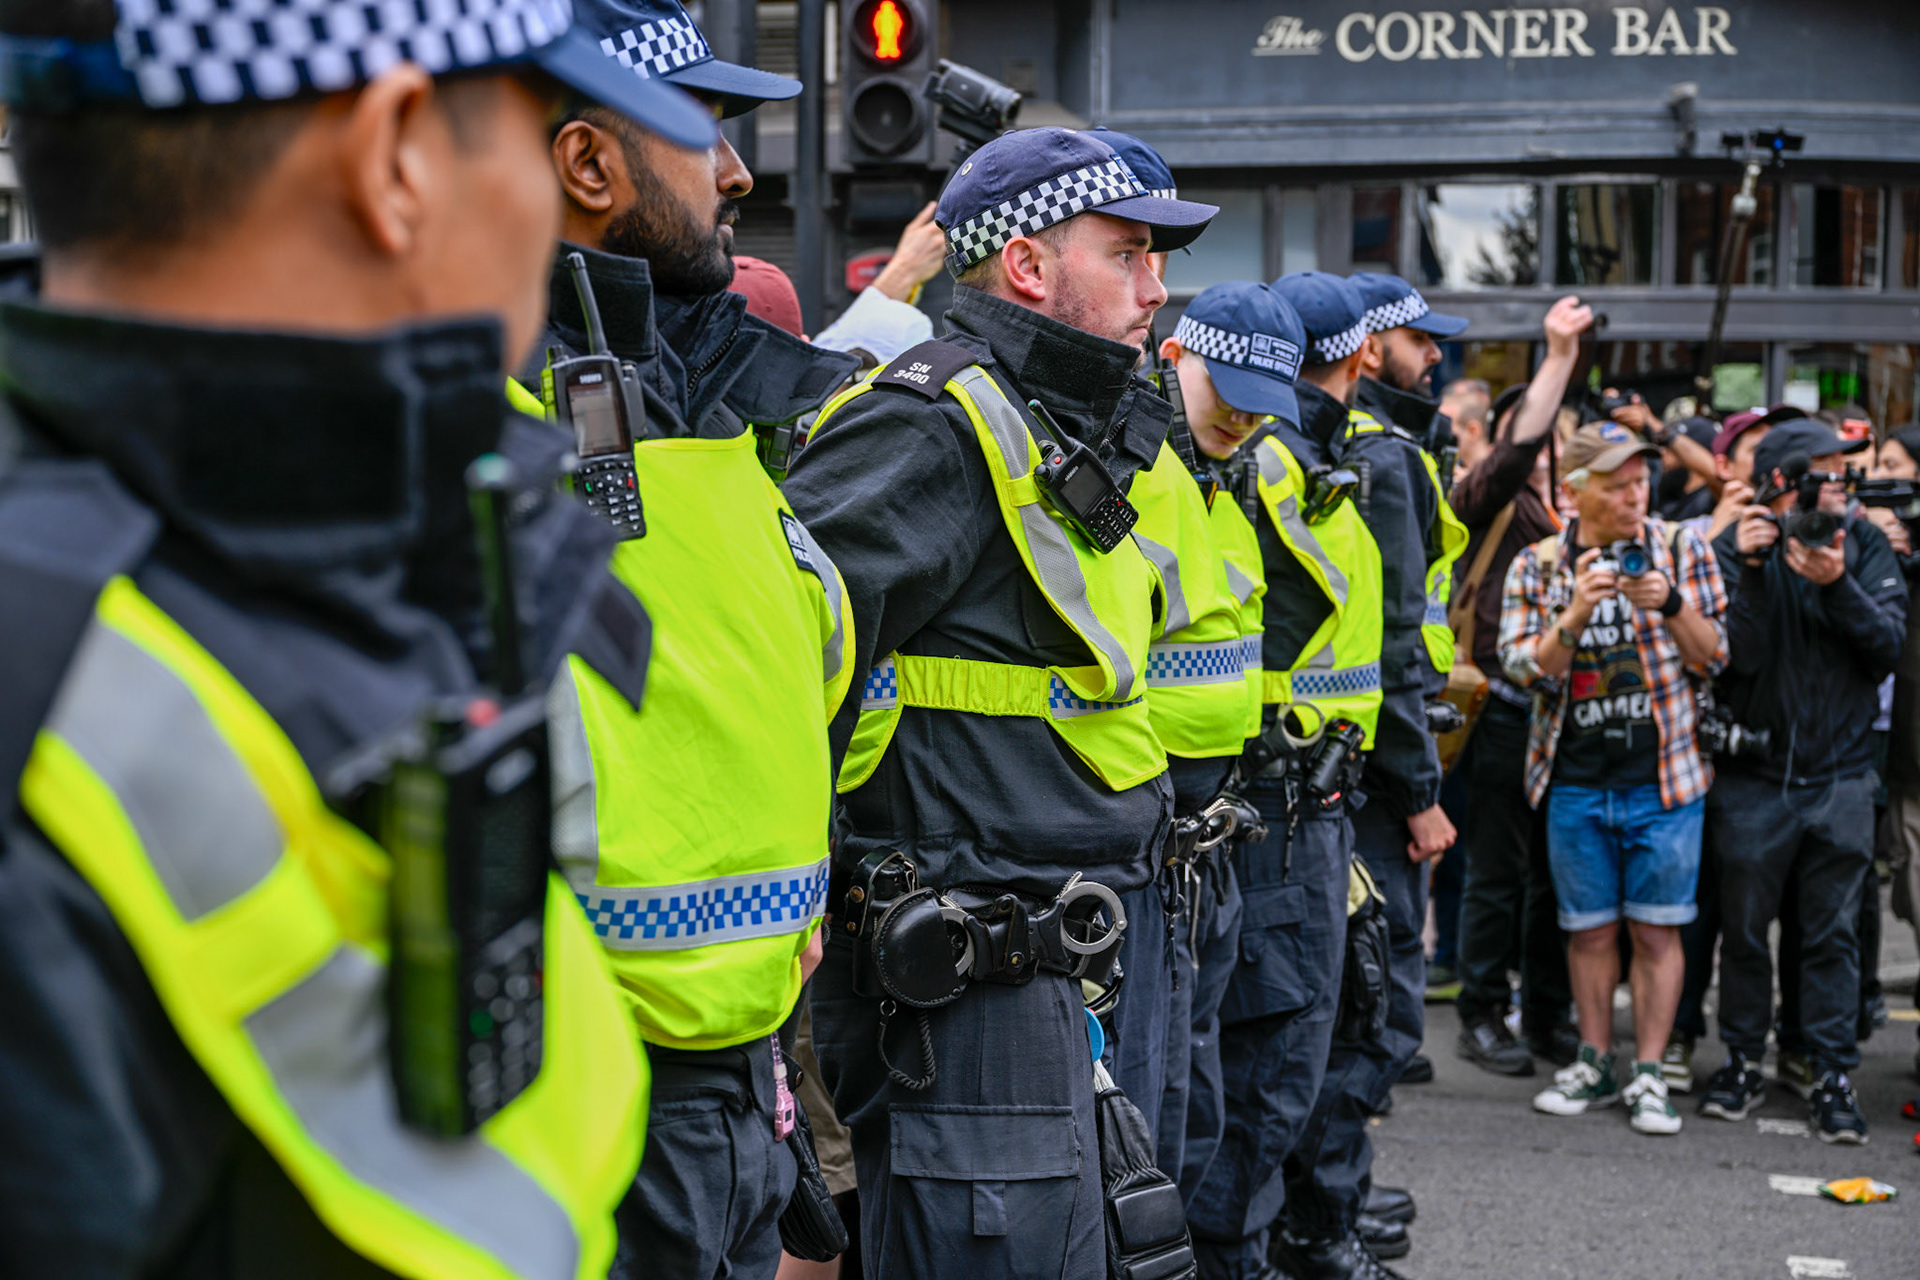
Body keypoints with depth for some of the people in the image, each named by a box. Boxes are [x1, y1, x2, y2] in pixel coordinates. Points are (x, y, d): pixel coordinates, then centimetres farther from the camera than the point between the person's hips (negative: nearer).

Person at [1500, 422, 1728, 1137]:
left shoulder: (1681, 550, 2)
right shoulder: (1538, 567, 3)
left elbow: (1714, 656, 1)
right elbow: (1525, 670, -4)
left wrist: (1670, 604, -16)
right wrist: (1575, 615, -20)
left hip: (1663, 779, -1)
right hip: (1576, 782, 1)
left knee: (1657, 929, 1)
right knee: (1590, 929, 8)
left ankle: (1648, 1076, 8)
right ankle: (1596, 1065, 21)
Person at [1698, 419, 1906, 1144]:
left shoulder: (1864, 546, 3)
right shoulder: (1739, 547, -3)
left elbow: (1889, 643, -6)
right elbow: (1738, 655, -13)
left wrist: (1837, 585, -20)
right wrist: (1749, 567, -22)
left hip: (1839, 774, 1)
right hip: (1752, 773, -1)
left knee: (1833, 933, 3)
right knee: (1743, 927, 7)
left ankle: (1833, 1076, 10)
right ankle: (1743, 1062, 22)